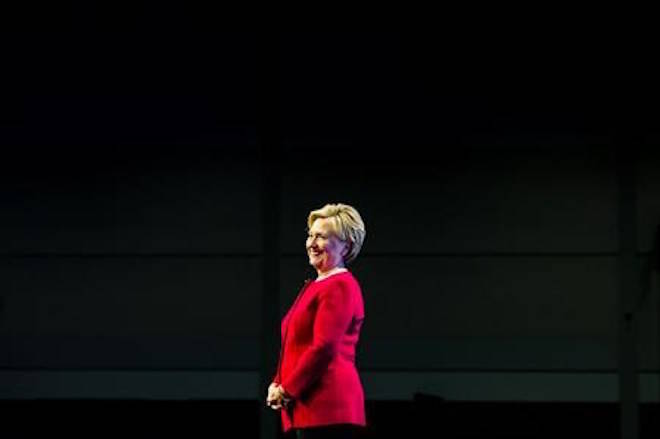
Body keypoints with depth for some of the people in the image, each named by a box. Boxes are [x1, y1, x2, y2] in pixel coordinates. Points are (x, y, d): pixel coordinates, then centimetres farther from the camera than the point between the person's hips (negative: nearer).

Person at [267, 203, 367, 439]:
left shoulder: (340, 287, -9)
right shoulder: (314, 286, 23)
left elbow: (324, 348, -17)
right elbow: (296, 347, 24)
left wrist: (287, 390, -12)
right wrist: (278, 384, 8)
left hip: (328, 406, -10)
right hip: (310, 408, 10)